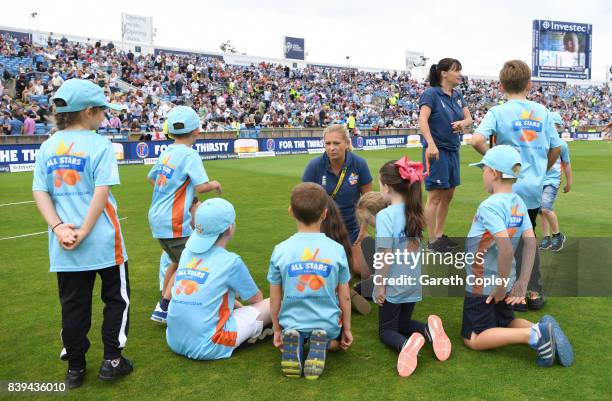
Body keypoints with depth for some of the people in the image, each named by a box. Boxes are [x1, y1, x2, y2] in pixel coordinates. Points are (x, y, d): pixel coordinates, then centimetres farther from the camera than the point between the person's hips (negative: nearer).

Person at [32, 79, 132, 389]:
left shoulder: (47, 147, 7)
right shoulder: (99, 144, -9)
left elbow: (39, 192, 1)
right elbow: (102, 191, -17)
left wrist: (58, 227, -7)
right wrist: (84, 232, -14)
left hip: (63, 245, 5)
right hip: (103, 240, -5)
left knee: (73, 304, 14)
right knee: (116, 298, 13)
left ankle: (75, 368, 23)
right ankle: (112, 360, 16)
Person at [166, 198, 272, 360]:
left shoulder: (187, 253, 6)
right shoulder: (231, 261, -11)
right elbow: (256, 299, 6)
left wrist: (236, 303, 30)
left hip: (174, 342, 7)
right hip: (206, 348, -7)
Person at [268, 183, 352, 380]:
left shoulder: (280, 250, -11)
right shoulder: (337, 249, -11)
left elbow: (275, 298, -4)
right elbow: (344, 297, -3)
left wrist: (277, 330, 12)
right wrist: (347, 329, 13)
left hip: (291, 323, 0)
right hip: (327, 324, 0)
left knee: (284, 337, 34)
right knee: (337, 342, 33)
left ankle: (291, 343, -2)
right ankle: (322, 345, -2)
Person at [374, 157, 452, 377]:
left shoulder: (385, 215, -21)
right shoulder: (415, 213, 0)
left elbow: (385, 255, -24)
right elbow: (414, 245, 8)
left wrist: (379, 285, -13)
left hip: (393, 285, -6)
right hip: (413, 283, 6)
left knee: (386, 330, 13)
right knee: (403, 322, 26)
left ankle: (406, 344, -20)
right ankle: (428, 331, -3)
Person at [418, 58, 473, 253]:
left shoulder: (457, 96, 12)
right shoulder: (431, 94, -10)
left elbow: (469, 118, 12)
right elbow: (422, 120, -21)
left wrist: (462, 123, -12)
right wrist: (431, 144, -33)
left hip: (453, 150, 8)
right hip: (437, 150, -8)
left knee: (448, 195, 14)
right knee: (435, 196, -3)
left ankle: (440, 234, 26)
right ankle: (432, 241, 6)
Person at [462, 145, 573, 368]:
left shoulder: (489, 206, -23)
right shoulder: (519, 203, 2)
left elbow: (506, 249, -30)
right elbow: (530, 243, -1)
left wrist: (501, 286, -18)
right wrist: (521, 283, 0)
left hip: (483, 286, -8)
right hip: (503, 283, 8)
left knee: (473, 339, 4)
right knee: (505, 323, 28)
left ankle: (532, 335, -13)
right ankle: (541, 329, 0)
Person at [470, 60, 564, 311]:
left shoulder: (498, 112, -9)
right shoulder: (542, 111, 4)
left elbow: (476, 140, -26)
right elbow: (556, 148, 8)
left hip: (509, 188, -4)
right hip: (535, 187, 4)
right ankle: (534, 292, 24)